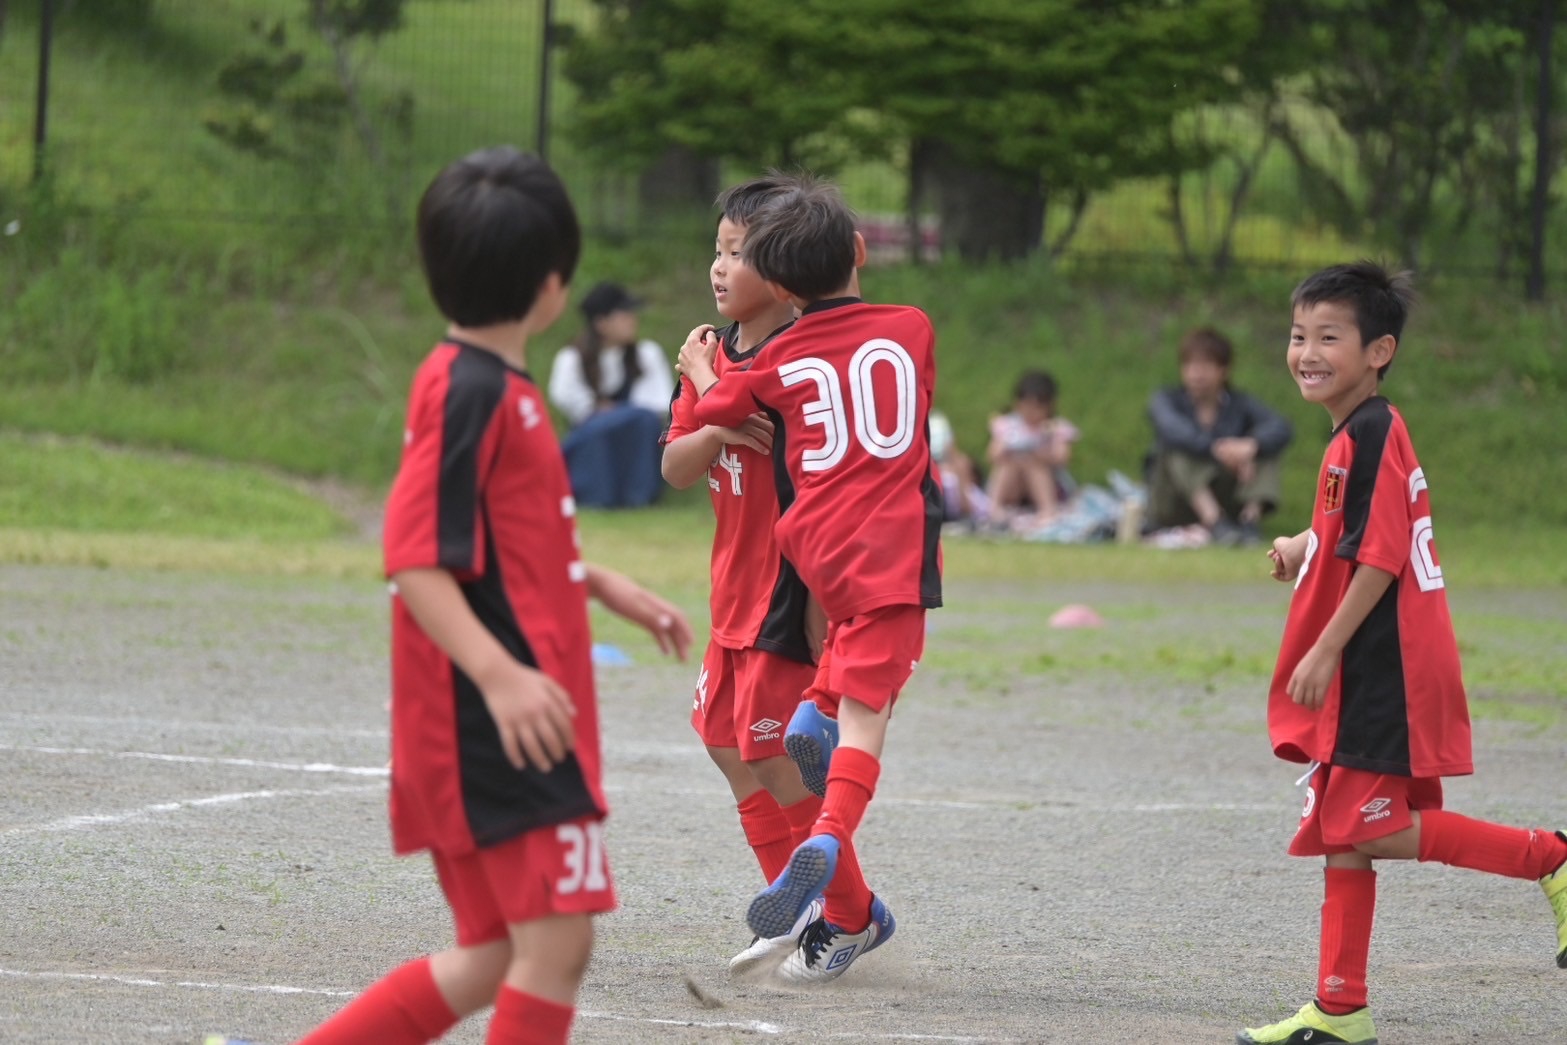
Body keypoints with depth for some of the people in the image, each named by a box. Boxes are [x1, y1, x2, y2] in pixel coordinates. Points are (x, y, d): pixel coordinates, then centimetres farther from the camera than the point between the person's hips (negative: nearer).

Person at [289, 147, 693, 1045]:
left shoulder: (501, 388, 16)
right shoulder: (469, 393, -15)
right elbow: (416, 562, -21)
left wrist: (608, 588, 24)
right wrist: (501, 675, -31)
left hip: (512, 726, 10)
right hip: (497, 728, -10)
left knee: (498, 957, 12)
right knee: (557, 942, -11)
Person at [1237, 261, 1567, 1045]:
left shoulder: (1371, 436, -16)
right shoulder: (1356, 435, 14)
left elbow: (1380, 557, -21)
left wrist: (1325, 653, -19)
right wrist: (1308, 547, 10)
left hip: (1383, 669, -10)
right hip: (1362, 672, 10)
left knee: (1373, 829, -11)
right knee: (1342, 834, 9)